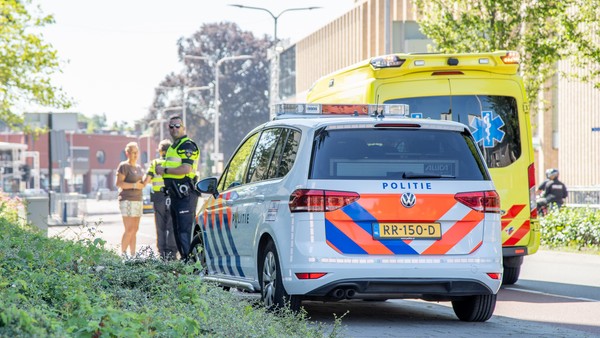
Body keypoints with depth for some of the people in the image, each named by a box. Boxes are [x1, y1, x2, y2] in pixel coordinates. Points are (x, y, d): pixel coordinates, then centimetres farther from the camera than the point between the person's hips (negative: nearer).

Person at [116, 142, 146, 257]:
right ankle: (123, 253, -8)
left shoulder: (139, 167, 17)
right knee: (129, 230, -13)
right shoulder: (124, 166, -7)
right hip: (127, 200, -8)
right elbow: (119, 183, -15)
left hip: (138, 200, 8)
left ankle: (133, 254, 7)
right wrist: (134, 185, -18)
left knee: (135, 230, 6)